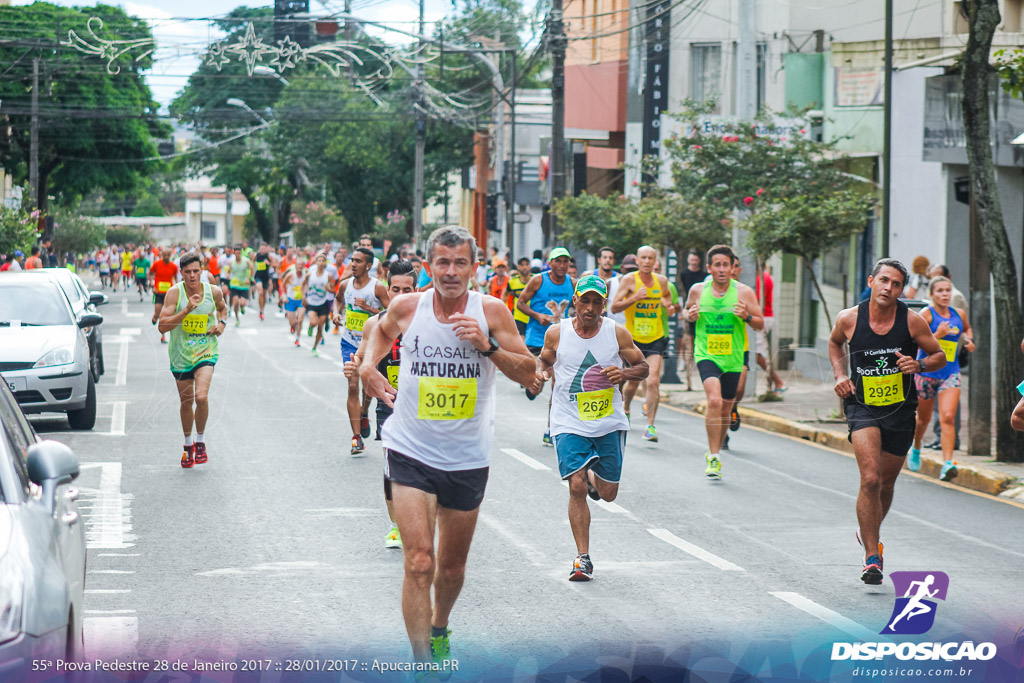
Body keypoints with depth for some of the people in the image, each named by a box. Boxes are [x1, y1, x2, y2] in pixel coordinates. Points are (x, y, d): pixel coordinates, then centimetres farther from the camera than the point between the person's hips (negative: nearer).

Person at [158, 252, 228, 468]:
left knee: (201, 396, -21)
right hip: (180, 355, 1)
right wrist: (187, 310, -28)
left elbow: (222, 307, 21)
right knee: (186, 401, 12)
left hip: (206, 352, 0)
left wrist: (221, 323, 0)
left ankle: (201, 442, 2)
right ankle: (188, 444, 36)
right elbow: (162, 326, -19)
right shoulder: (174, 293, -12)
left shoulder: (214, 292, -4)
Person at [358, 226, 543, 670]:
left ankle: (439, 631, 45)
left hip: (468, 460, 1)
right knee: (419, 562, -16)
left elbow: (530, 375, -7)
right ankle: (423, 663, -13)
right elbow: (382, 330, 20)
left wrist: (487, 346, -21)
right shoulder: (406, 307, -4)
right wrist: (368, 366, 4)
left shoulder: (491, 311, -7)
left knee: (452, 567, 16)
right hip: (411, 453, -1)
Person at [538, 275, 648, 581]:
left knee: (607, 493, 9)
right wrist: (544, 373, -9)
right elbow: (545, 363, 14)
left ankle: (593, 478, 47)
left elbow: (643, 366, 6)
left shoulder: (617, 333, -4)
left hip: (610, 423, 1)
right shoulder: (556, 333, -4)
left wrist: (624, 374, -16)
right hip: (569, 424, -1)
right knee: (576, 487, -16)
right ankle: (583, 558, -7)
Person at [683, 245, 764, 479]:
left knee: (725, 409, 12)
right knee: (714, 400, -23)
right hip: (706, 355, -2)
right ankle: (713, 457, -17)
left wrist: (746, 316, -19)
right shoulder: (697, 290, 0)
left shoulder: (744, 292, -3)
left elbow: (760, 324, 2)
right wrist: (690, 316, -7)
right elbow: (688, 311, 16)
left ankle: (714, 452, 35)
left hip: (732, 358, 2)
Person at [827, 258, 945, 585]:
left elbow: (940, 356, 3)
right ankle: (871, 557, -15)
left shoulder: (912, 321, -8)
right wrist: (840, 374, 2)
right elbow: (835, 343, 17)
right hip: (862, 407, -2)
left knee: (886, 484, 14)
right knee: (870, 479, -20)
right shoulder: (848, 319, -6)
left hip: (900, 410, 2)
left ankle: (869, 532, 45)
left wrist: (919, 365, -17)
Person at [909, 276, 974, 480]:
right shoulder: (926, 314, -8)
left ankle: (947, 464, -21)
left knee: (947, 418, -15)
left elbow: (967, 328, 31)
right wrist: (938, 335, -28)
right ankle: (916, 450, 44)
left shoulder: (959, 314, 7)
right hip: (926, 371, -2)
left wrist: (968, 339, 10)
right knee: (924, 419, 13)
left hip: (950, 373, 2)